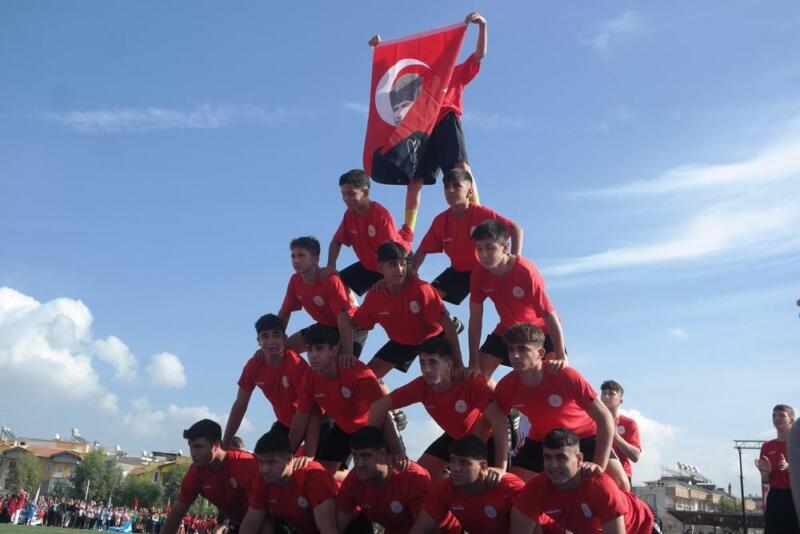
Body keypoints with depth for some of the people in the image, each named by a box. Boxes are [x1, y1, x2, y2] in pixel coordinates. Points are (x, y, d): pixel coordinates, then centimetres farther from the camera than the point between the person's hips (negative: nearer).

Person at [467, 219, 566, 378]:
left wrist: (561, 357, -34)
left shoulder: (526, 271, -32)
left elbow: (549, 314, -30)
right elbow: (475, 318, -13)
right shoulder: (479, 274, -19)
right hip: (507, 330, 4)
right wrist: (474, 362, -16)